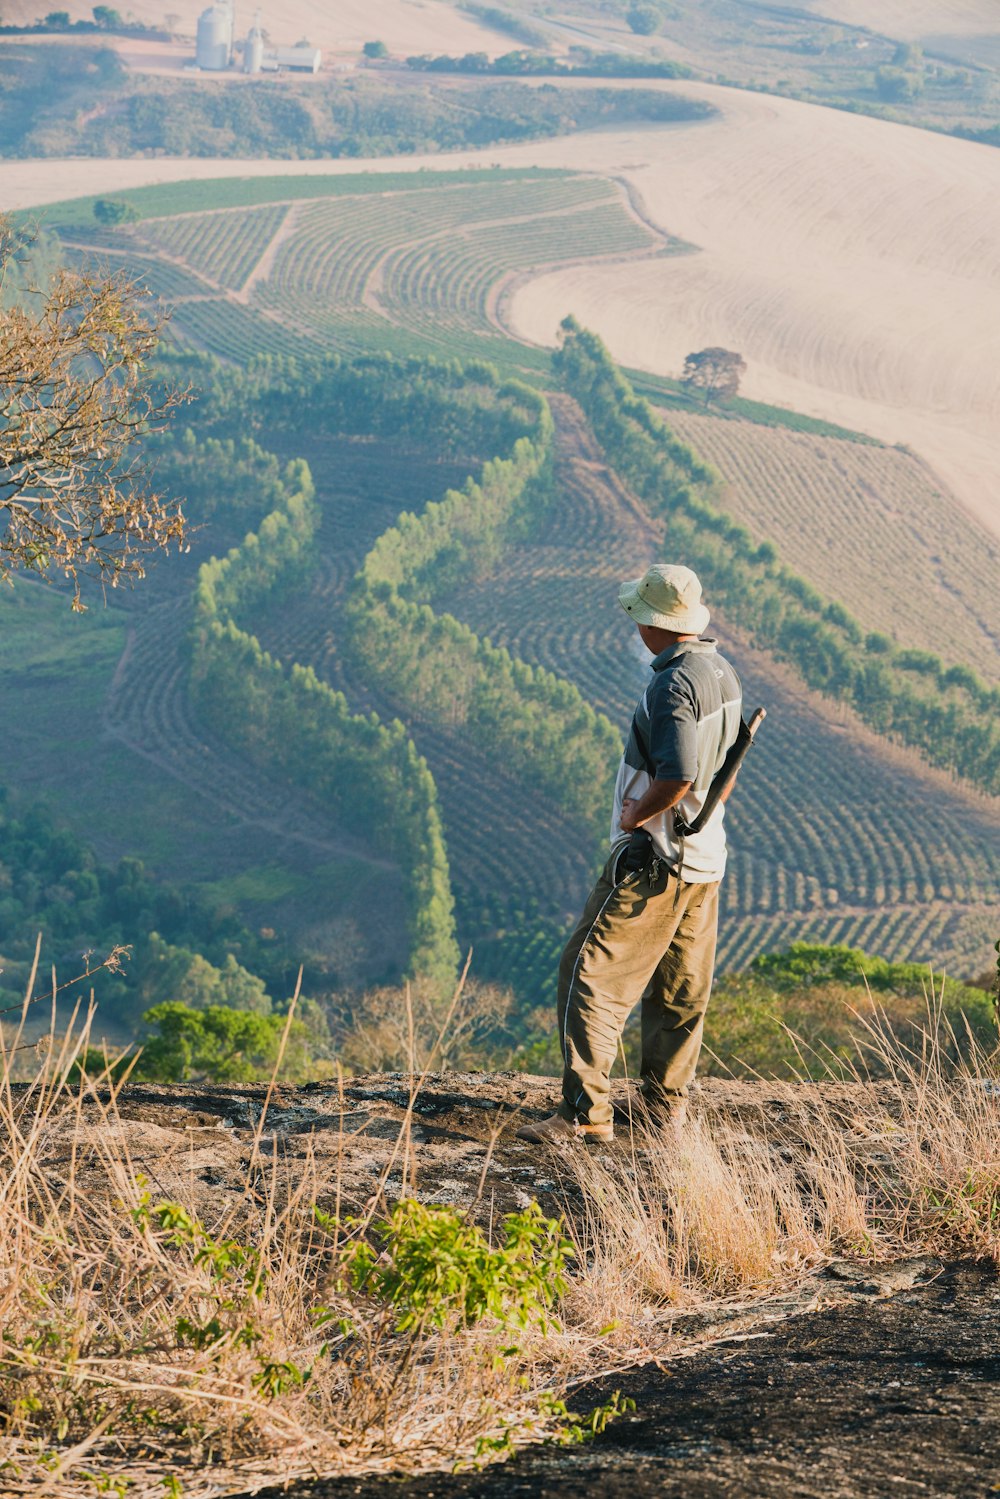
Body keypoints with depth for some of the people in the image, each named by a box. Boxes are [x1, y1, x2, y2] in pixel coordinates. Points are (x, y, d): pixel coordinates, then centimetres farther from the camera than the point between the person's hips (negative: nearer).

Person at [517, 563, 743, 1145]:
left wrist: (633, 816, -13)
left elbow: (676, 777, -30)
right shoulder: (723, 672, 6)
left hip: (654, 857, -9)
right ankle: (666, 1098, 28)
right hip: (706, 856, 9)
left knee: (591, 974, -7)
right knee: (682, 986, 17)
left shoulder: (673, 686, -22)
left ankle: (586, 1110, -11)